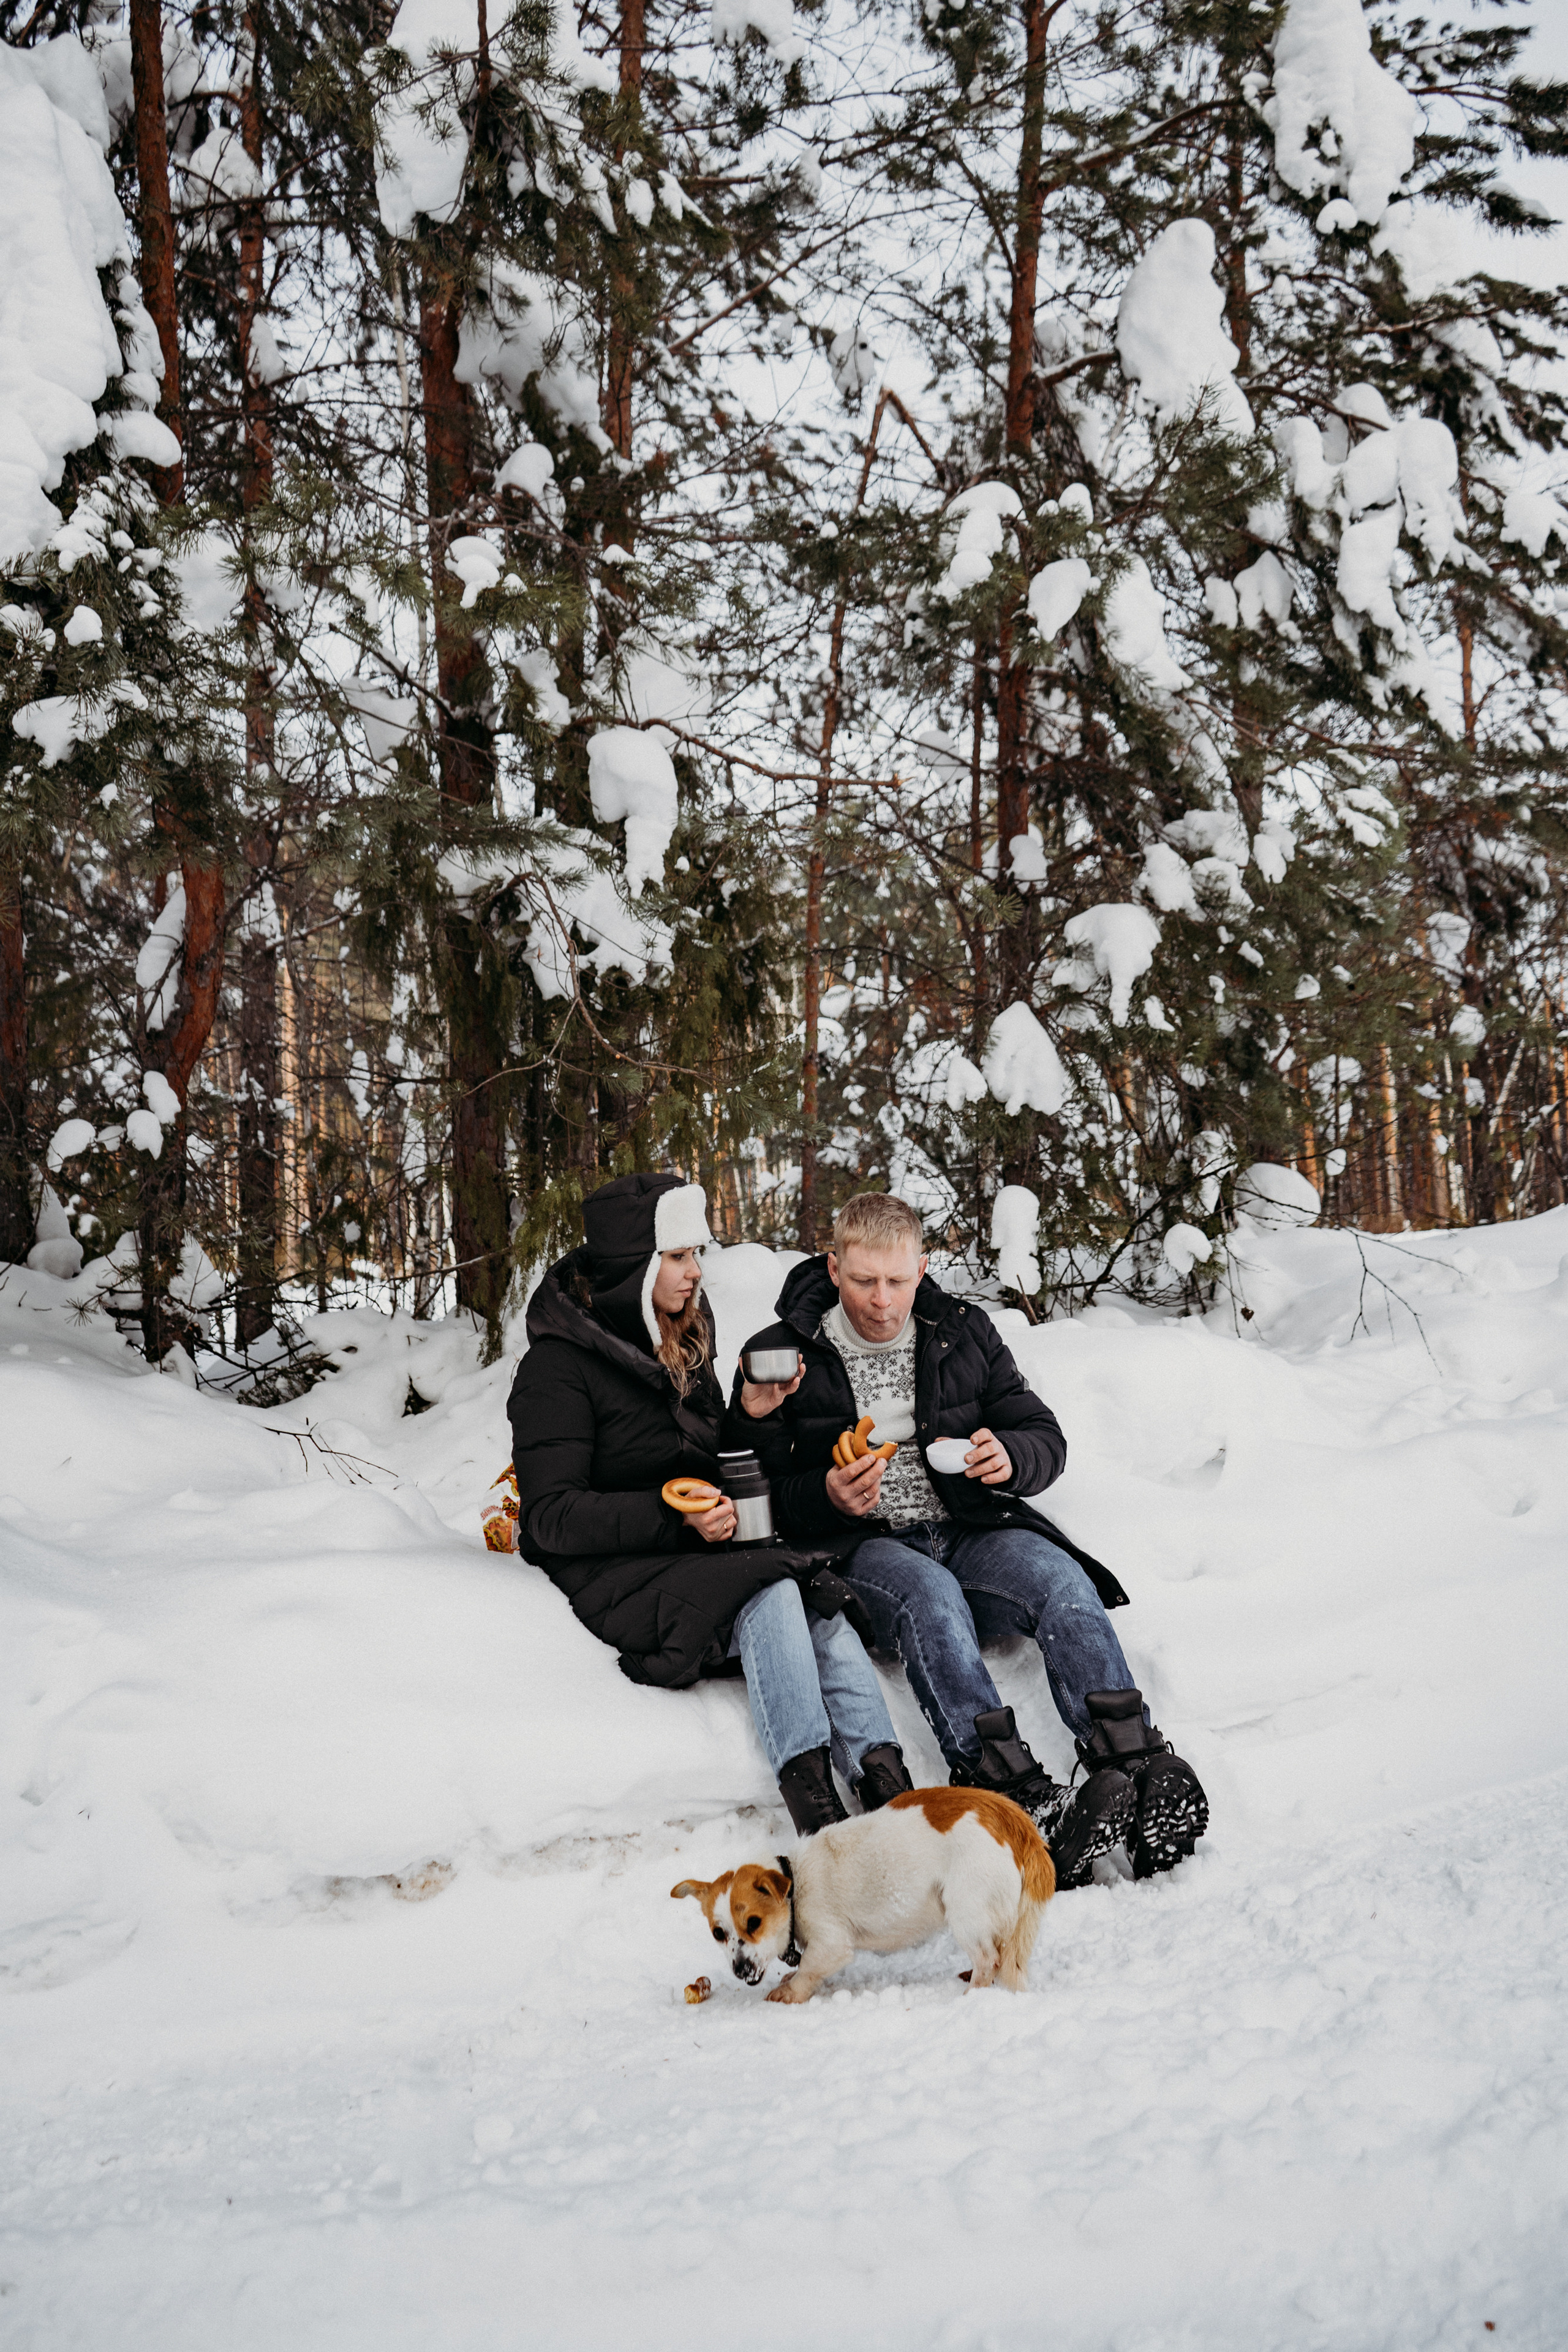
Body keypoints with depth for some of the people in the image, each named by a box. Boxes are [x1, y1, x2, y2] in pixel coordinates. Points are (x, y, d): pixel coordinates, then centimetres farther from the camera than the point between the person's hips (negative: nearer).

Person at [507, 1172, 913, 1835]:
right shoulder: (559, 1364, -9)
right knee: (768, 1596, -32)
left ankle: (885, 1781, -39)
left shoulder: (684, 1344, 14)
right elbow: (552, 1517, -15)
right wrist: (676, 1519, -26)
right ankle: (815, 1805, -40)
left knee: (816, 1596, -24)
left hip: (696, 1553, 7)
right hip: (610, 1573, -6)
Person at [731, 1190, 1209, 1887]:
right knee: (928, 1592, -37)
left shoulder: (965, 1334, 11)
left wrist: (1010, 1458, -12)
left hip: (969, 1535, 3)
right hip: (860, 1550, -3)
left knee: (1058, 1576, -29)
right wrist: (826, 1498, -18)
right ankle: (1025, 1801, -53)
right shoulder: (780, 1356, 2)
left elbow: (1046, 1440, 12)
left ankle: (1140, 1773, -45)